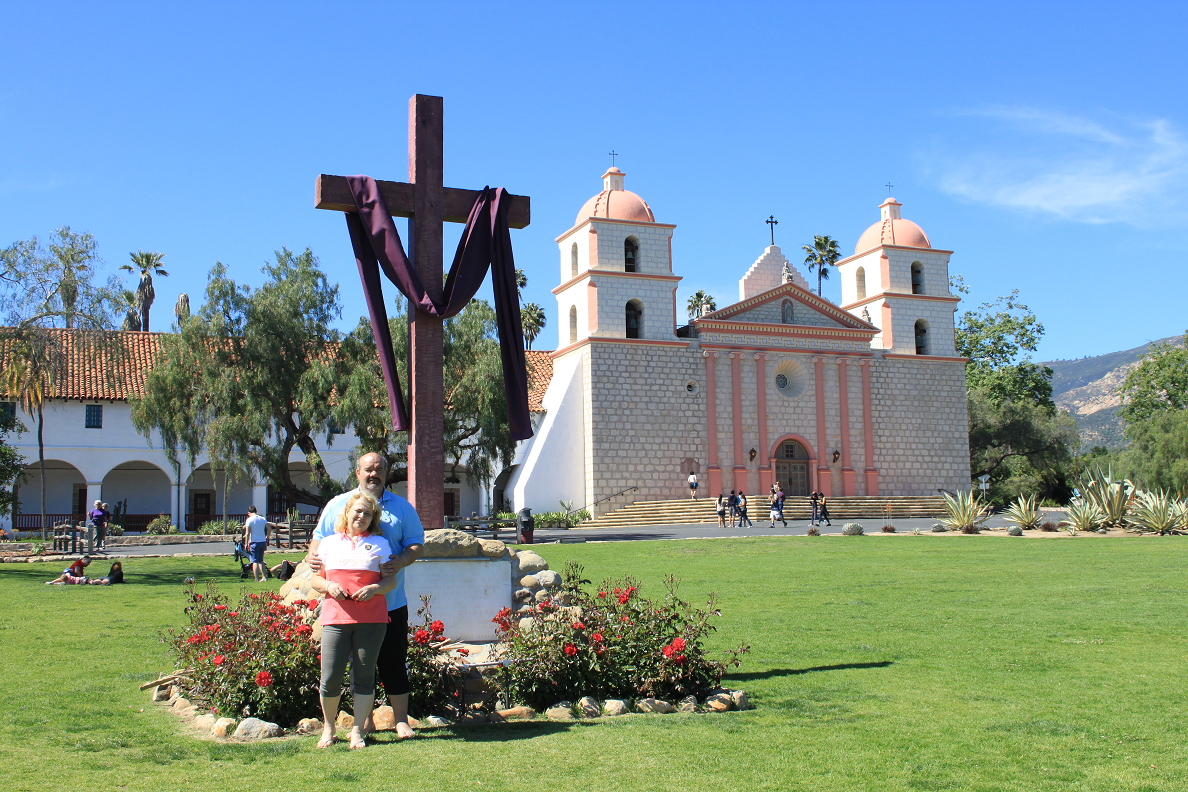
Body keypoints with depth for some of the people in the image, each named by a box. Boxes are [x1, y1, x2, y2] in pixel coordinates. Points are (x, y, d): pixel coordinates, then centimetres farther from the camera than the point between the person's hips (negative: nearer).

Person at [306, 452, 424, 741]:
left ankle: (401, 720, 13)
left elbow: (416, 543, 4)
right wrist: (313, 555, -13)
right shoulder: (338, 505, 9)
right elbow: (320, 537, 9)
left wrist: (401, 561, -17)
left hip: (391, 601, 0)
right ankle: (364, 719, 21)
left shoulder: (401, 507, 7)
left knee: (394, 661, 2)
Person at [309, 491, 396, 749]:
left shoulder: (380, 544, 13)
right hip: (335, 618, 0)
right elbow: (314, 579, 16)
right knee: (330, 679, -4)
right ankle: (328, 727, 18)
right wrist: (328, 586, -6)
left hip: (371, 619, 0)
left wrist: (374, 588, -12)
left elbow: (391, 579, 8)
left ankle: (358, 731, 13)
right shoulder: (329, 543, 16)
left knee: (364, 677, 1)